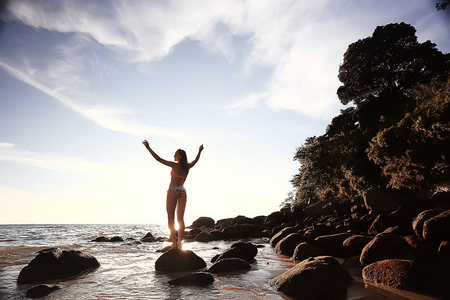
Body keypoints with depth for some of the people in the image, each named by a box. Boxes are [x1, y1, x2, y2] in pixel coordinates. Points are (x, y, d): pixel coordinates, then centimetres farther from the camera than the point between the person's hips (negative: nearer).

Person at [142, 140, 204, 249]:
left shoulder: (175, 165, -6)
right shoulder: (187, 166, 8)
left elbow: (158, 159, -7)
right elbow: (196, 160, 29)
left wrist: (148, 148, -3)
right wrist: (200, 151, 45)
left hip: (173, 191, -5)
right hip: (183, 192, 5)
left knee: (171, 218, -2)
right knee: (180, 219, 6)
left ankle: (174, 243, -8)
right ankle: (180, 243, 4)